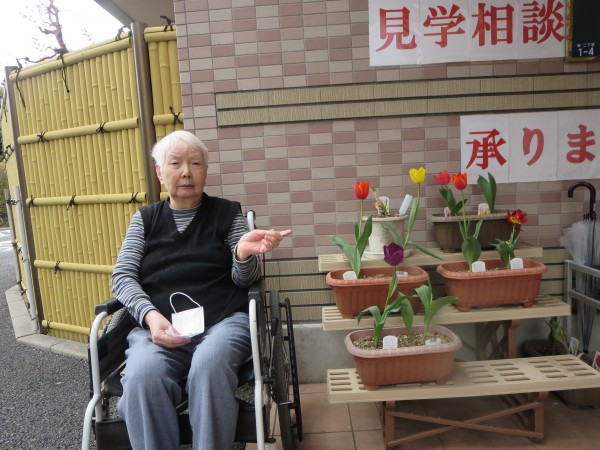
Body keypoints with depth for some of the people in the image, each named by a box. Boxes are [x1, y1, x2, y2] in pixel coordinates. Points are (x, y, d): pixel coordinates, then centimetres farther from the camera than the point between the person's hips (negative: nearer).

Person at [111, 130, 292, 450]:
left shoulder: (228, 212, 10)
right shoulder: (145, 218, 16)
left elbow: (243, 279, 3)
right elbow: (122, 276, 8)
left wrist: (244, 254, -22)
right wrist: (150, 315, -12)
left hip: (223, 321, -1)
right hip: (157, 325, 2)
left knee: (209, 365, -33)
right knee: (143, 375, -30)